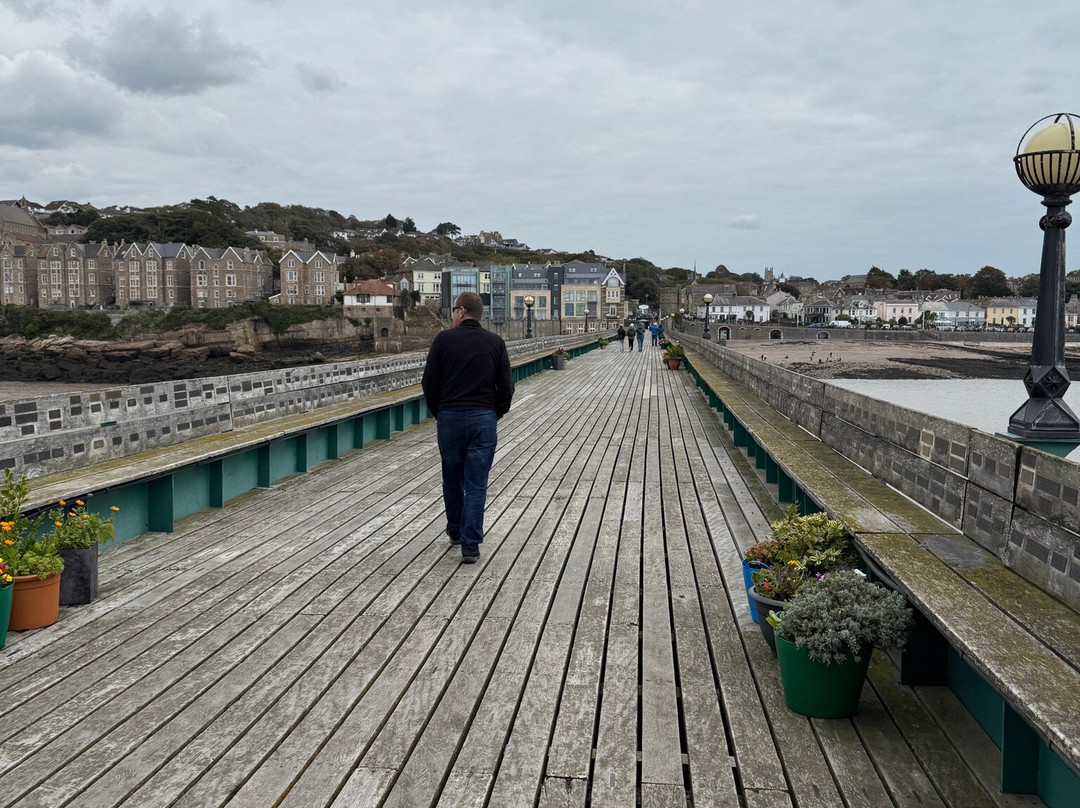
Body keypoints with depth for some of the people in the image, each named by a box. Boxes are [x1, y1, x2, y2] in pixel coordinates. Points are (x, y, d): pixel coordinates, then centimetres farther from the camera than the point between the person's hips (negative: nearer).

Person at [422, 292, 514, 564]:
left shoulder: (444, 339, -2)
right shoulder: (495, 342, 2)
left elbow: (429, 382, -1)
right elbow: (506, 386, 2)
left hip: (449, 418, 0)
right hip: (484, 419, 0)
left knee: (452, 479, 18)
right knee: (476, 485, 2)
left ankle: (456, 530, 36)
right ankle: (470, 545, -1)